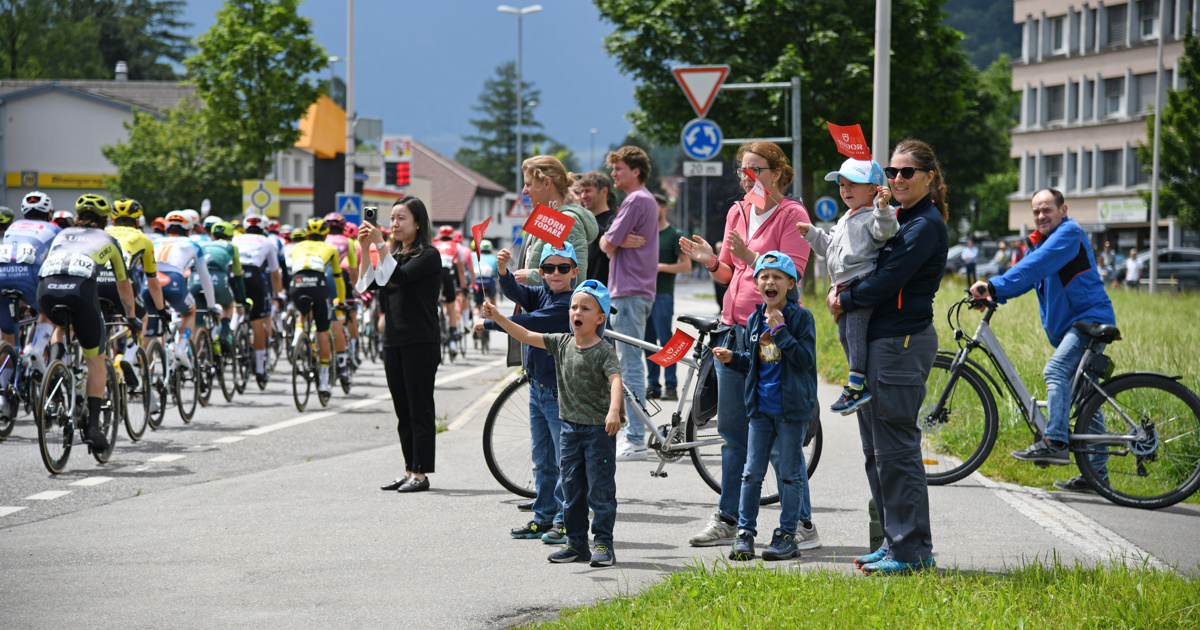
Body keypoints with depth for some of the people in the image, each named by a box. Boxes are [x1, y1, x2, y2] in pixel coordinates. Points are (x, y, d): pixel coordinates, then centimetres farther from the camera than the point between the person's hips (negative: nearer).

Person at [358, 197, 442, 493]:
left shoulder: (428, 255, -6)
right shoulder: (395, 254, 16)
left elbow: (399, 276, -21)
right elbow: (366, 284, 6)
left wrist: (380, 245, -22)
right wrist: (365, 248, -2)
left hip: (421, 342, -8)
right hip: (393, 340, 8)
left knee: (420, 409, -5)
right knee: (403, 410, 10)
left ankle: (421, 473, -3)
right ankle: (410, 470, 15)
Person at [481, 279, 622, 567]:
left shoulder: (604, 351, -13)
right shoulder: (562, 343, 5)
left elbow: (615, 379, -27)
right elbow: (526, 336, 9)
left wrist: (614, 410, -44)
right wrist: (497, 317, 0)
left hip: (599, 429, -7)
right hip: (570, 427, 7)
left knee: (600, 489, -3)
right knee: (571, 489, 12)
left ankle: (603, 544, 4)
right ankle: (577, 543, 20)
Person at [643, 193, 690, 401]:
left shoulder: (675, 234, -1)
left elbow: (686, 265, -6)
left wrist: (661, 267, -15)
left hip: (663, 294, -6)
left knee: (665, 340, -8)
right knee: (648, 341, 6)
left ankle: (671, 386, -7)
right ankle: (652, 385, 10)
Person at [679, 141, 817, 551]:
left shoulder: (792, 214, -6)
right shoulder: (737, 213, 14)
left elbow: (791, 274, -14)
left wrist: (749, 256, -26)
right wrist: (710, 261, -2)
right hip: (735, 326, 7)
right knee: (732, 429, 11)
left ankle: (803, 526, -4)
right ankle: (727, 520, 19)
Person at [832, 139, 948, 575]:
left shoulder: (926, 225, -12)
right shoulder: (897, 219, 18)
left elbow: (889, 279, -18)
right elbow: (871, 268, 20)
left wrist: (845, 303, -7)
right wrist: (842, 292, 0)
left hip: (903, 342, -10)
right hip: (879, 341, 10)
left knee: (896, 449, -8)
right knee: (876, 449, 13)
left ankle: (913, 552, -4)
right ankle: (895, 543, 20)